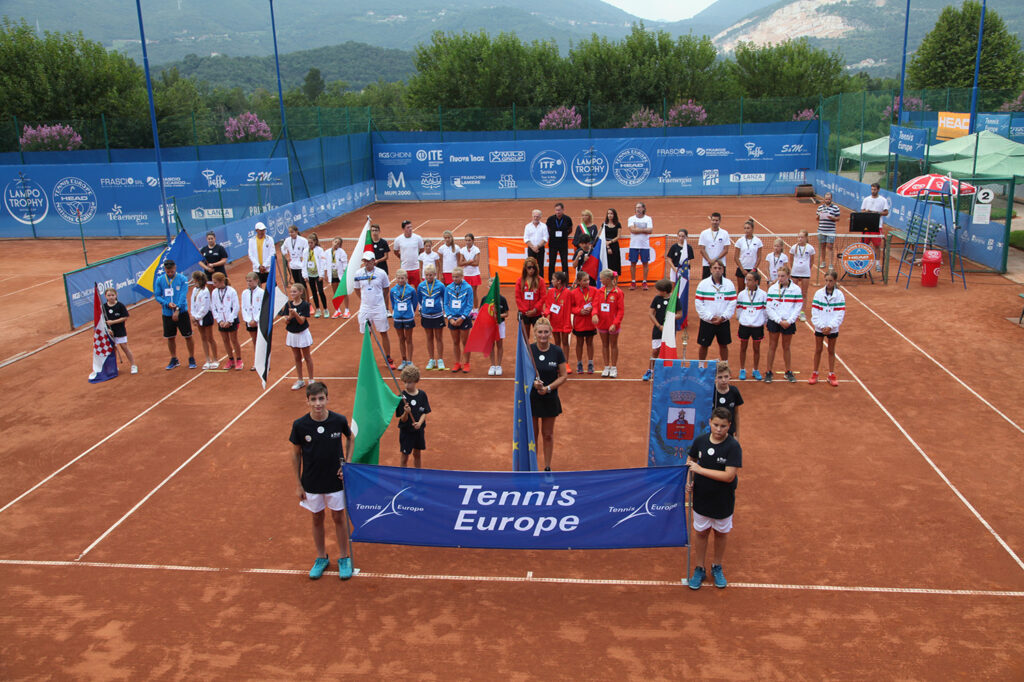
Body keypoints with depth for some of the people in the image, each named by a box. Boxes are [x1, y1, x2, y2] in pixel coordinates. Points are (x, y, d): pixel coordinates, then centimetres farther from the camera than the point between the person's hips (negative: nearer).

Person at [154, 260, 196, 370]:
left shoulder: (182, 279, -7)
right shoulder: (159, 280, 1)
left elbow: (183, 295, -13)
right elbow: (157, 296, 3)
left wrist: (177, 309, -22)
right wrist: (167, 304, -14)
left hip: (181, 312, -3)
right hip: (167, 314, 3)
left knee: (188, 336, 1)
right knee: (170, 337, 12)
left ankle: (191, 359, 16)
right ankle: (174, 360, 28)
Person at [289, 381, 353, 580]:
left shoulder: (339, 420, -15)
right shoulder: (299, 425, -14)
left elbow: (349, 438, 6)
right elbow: (296, 453, -2)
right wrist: (299, 483, 0)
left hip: (335, 479, 0)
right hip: (311, 481, 1)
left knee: (339, 518, 11)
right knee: (317, 519, 15)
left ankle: (344, 558, 27)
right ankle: (321, 558, 33)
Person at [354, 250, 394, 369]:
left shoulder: (381, 273, -5)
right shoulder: (359, 274, -1)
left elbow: (386, 289, 10)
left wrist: (378, 298, 9)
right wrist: (364, 299, 9)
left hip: (379, 308, -1)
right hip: (365, 308, 1)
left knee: (384, 333, 3)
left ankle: (388, 359, 14)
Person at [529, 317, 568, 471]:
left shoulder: (557, 352, -5)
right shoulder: (528, 350, -7)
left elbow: (564, 376, -2)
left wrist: (548, 388, -15)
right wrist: (533, 382, -22)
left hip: (550, 398, 1)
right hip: (530, 397, 0)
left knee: (548, 435, 10)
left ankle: (547, 467, 23)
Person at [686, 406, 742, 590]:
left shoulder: (733, 446, -20)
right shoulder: (700, 440, -8)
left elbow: (729, 476, -26)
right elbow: (690, 460, 10)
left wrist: (701, 470, -26)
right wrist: (689, 481, -6)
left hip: (723, 501, -2)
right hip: (701, 497, 2)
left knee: (721, 533, 17)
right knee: (700, 532, 13)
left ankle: (717, 567, 38)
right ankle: (700, 569, 30)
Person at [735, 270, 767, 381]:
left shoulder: (763, 294, -7)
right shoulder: (742, 294, -4)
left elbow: (766, 309, 0)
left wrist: (765, 321, 4)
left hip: (758, 326, -1)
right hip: (744, 325, 1)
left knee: (757, 348, 10)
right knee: (743, 348, 10)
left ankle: (756, 371, 25)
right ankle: (742, 370, 23)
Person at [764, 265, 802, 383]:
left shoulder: (796, 289, -3)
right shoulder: (772, 288, -2)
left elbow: (798, 308, -3)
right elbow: (769, 308, -3)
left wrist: (789, 321, -11)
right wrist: (779, 320, -12)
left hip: (788, 323, 0)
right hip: (774, 321, 0)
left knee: (786, 347, 11)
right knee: (772, 347, 5)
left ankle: (789, 372, 22)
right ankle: (768, 372, 11)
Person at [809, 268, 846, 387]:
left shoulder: (839, 295, -6)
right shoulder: (819, 293, -5)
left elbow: (840, 313, -8)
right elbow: (814, 312, -6)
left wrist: (830, 326, -15)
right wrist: (821, 325, -14)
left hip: (832, 328, 0)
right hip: (819, 328, 0)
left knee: (831, 351, 11)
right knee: (818, 350, 9)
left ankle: (831, 374, 20)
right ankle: (815, 374, 18)